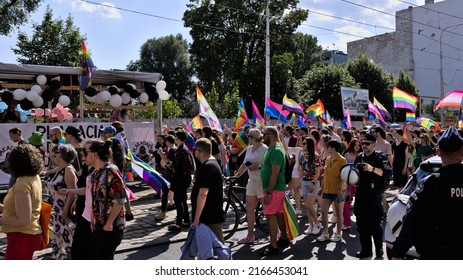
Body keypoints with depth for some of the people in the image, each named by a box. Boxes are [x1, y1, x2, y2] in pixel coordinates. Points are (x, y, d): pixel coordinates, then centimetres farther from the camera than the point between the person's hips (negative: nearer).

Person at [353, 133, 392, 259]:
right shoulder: (359, 157, 13)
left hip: (374, 195, -6)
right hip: (360, 195, 6)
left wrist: (373, 169, -32)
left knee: (375, 224, -1)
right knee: (362, 224, 9)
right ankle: (366, 249, 20)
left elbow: (388, 172, -22)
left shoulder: (380, 157, -6)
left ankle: (379, 249, 17)